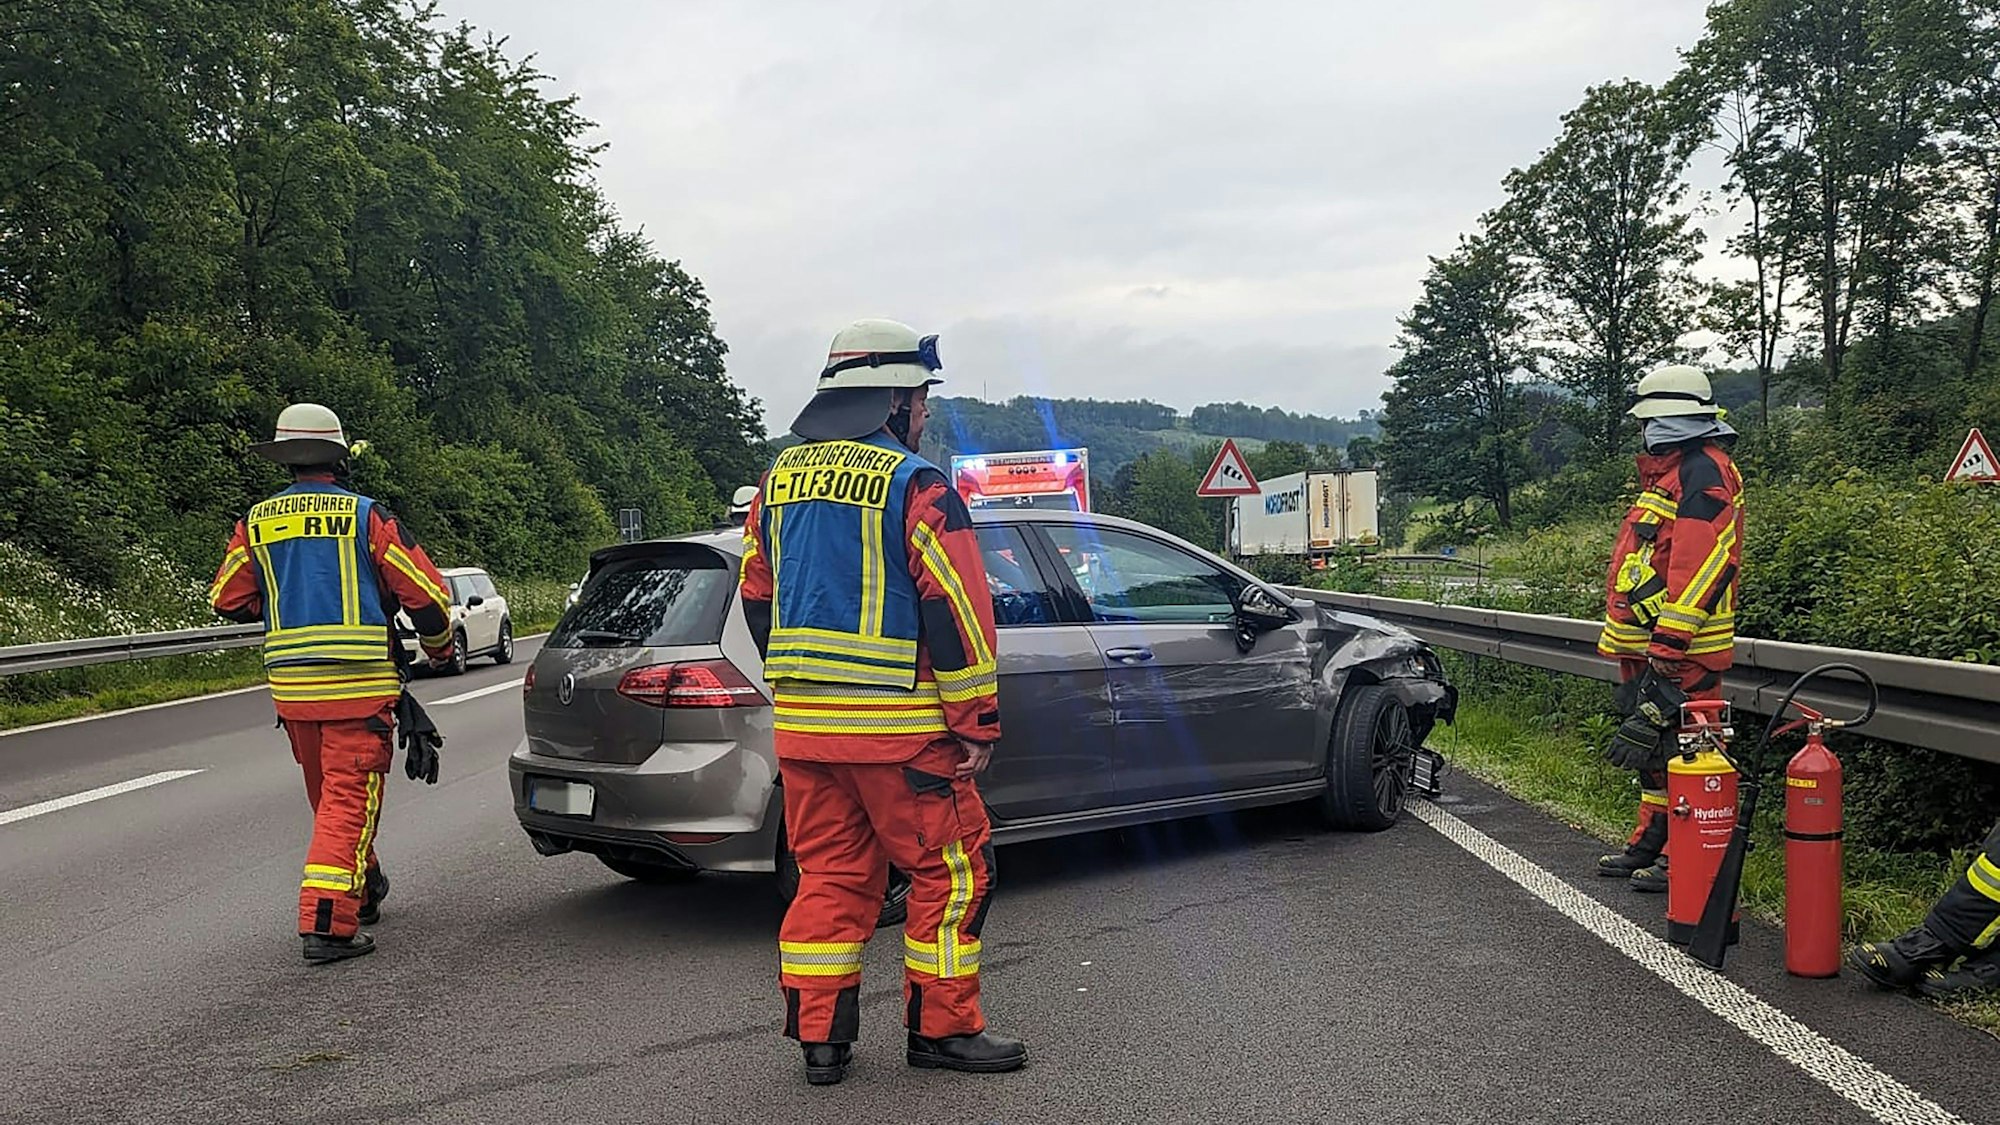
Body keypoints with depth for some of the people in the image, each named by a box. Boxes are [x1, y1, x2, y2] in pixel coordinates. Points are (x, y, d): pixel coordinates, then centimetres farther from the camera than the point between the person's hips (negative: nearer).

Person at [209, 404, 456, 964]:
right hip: (359, 686, -5)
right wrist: (439, 648, 12)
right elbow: (425, 593, -7)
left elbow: (227, 600, 12)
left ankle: (364, 893, 35)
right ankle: (329, 923, -8)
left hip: (290, 686, 5)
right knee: (349, 801, -1)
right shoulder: (366, 516, -7)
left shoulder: (256, 523, 5)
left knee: (327, 796, 20)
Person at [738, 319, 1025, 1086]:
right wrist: (976, 724, -8)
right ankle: (942, 1028, 13)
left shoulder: (781, 478, 12)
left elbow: (757, 599, 18)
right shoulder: (913, 484, -10)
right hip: (897, 725, -7)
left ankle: (819, 1038, 17)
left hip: (801, 724, 7)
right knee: (949, 869, 6)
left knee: (830, 873, 14)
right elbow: (956, 611, -13)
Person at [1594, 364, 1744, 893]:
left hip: (1681, 651, -11)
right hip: (1646, 646, 11)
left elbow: (1699, 566, -22)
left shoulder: (1704, 473, -14)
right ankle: (1650, 844, 27)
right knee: (1653, 743, 17)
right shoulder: (1666, 472, 19)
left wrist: (1669, 644, -25)